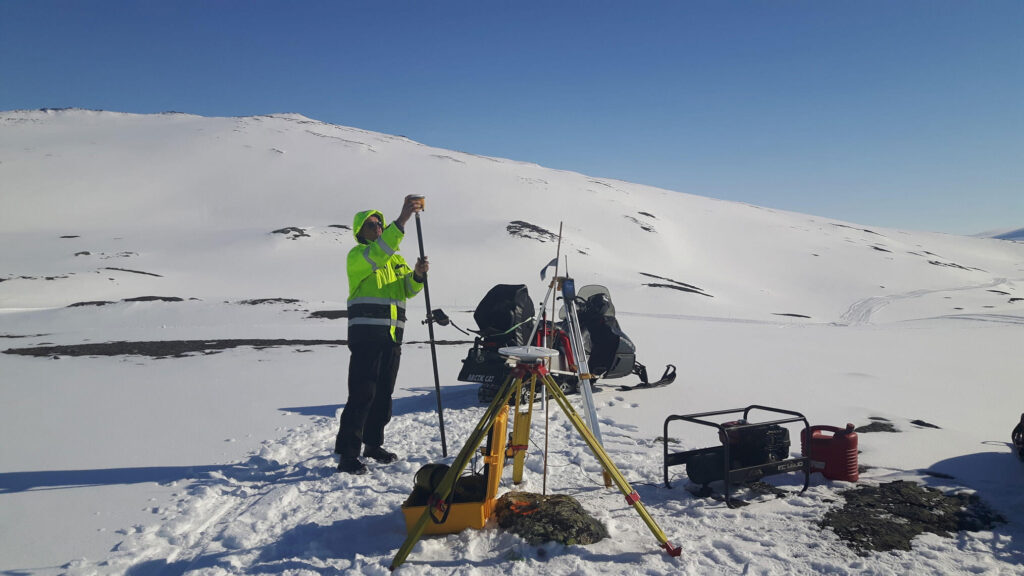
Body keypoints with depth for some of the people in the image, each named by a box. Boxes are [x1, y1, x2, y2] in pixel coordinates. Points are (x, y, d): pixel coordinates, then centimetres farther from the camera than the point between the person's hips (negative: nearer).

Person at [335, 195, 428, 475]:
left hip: (392, 338, 7)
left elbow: (410, 289, 8)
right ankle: (347, 454, -6)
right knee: (362, 394, -11)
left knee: (384, 394, 12)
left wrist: (418, 274, -15)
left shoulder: (397, 259, 20)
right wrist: (401, 220, -30)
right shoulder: (357, 255, 0)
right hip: (365, 336, -7)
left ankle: (373, 444, 25)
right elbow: (379, 252, -23)